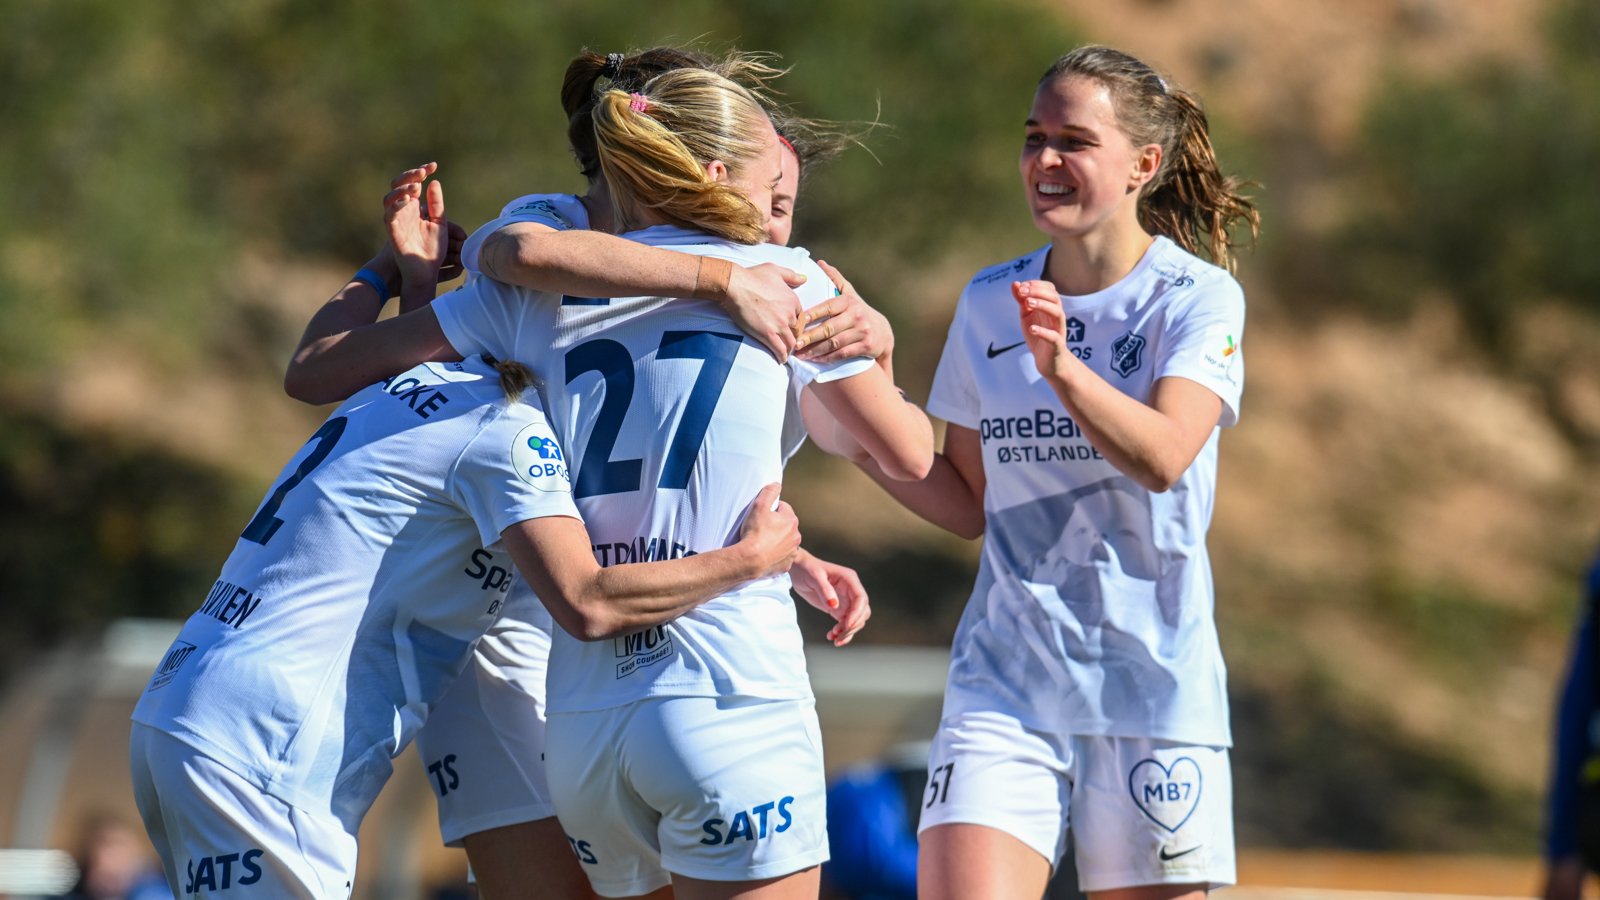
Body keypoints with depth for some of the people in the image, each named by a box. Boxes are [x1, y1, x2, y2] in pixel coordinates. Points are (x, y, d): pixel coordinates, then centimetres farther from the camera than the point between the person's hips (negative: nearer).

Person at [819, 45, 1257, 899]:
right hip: (1004, 680, 3)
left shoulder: (1198, 299, -5)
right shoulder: (988, 304, 8)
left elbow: (1163, 457, -22)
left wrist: (1061, 367, -37)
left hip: (1149, 689, -3)